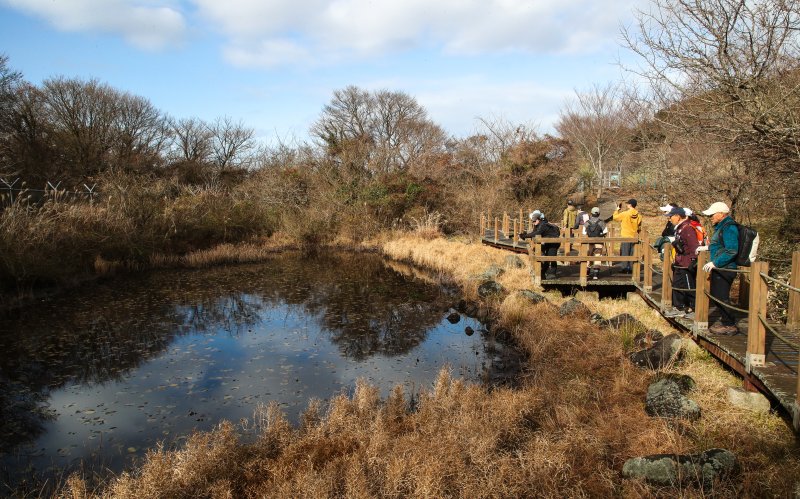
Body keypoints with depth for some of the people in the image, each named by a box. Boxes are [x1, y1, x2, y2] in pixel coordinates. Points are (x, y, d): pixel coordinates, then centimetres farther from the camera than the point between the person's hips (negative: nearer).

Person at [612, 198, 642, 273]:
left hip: (625, 237, -4)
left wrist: (617, 210, 14)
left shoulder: (625, 214, -12)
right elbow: (639, 227, 10)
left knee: (624, 253, 1)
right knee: (632, 253, 8)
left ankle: (625, 268, -1)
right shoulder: (638, 215, 1)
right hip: (634, 237, 4)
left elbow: (615, 217, 1)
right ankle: (631, 268, 9)